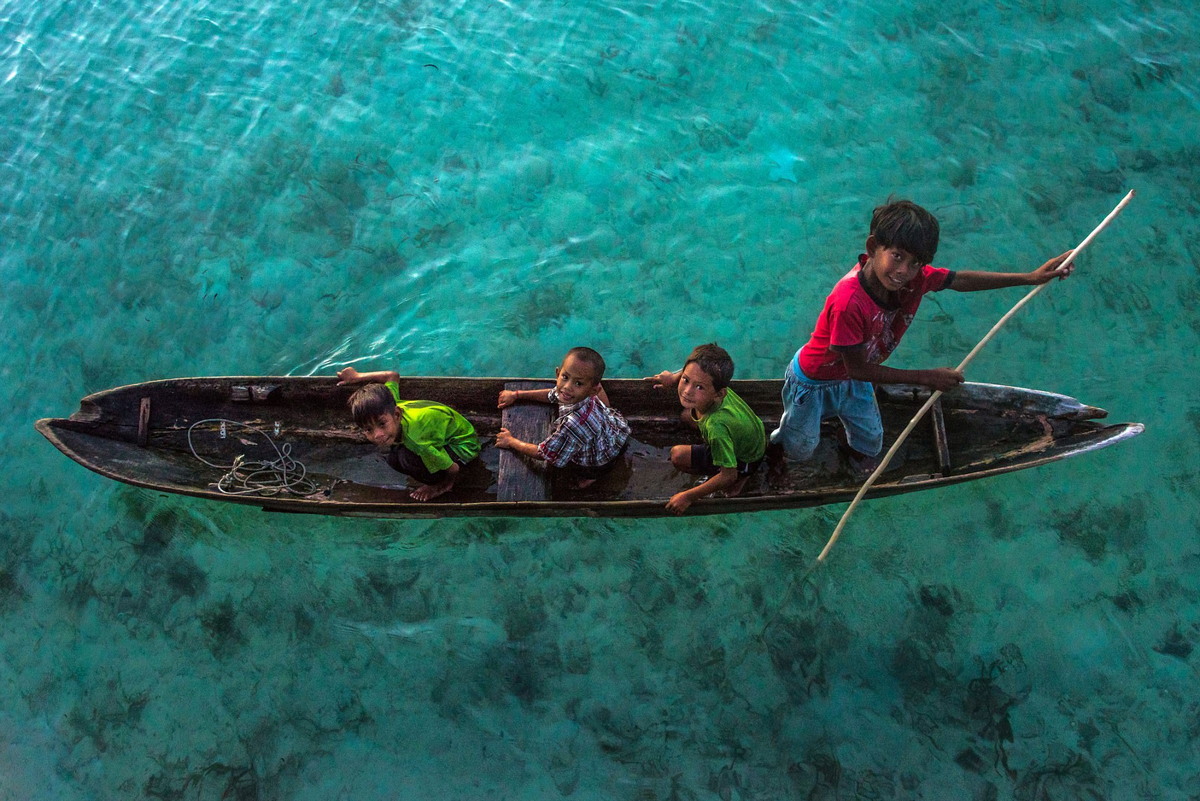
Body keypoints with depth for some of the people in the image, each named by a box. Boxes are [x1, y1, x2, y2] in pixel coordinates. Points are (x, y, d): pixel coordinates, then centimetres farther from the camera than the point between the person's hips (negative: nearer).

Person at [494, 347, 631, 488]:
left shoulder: (573, 425, -47)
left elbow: (543, 454, -29)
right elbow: (551, 395, 2)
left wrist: (511, 441, -13)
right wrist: (516, 394, 3)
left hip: (601, 464, -7)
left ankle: (588, 476, 12)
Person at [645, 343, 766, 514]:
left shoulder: (716, 426, -46)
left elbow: (728, 475, -34)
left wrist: (688, 496, -27)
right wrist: (674, 377, 1)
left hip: (745, 461, -7)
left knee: (678, 457, -11)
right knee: (687, 415, 17)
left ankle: (740, 478, 6)